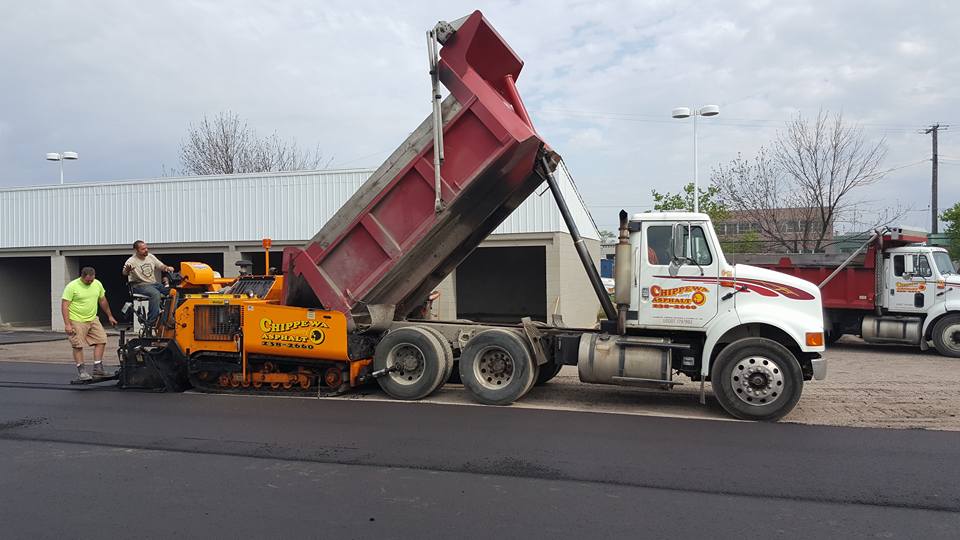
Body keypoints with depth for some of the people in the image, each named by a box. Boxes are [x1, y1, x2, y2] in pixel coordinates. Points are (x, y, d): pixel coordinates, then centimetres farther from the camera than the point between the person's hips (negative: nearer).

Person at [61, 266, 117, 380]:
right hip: (77, 321, -5)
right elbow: (64, 306, -14)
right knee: (78, 345, -3)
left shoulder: (97, 284, 4)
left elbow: (102, 301, 17)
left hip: (93, 319, 5)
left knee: (101, 340, -2)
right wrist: (67, 324, -20)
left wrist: (110, 316, 20)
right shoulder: (72, 286, -13)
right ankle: (81, 371, 5)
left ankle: (97, 367, 4)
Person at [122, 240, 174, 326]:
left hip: (154, 283, 6)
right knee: (156, 293, -35)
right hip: (140, 285, -6)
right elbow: (124, 273, -22)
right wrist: (127, 270, -46)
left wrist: (167, 268, -7)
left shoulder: (150, 256, 10)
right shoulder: (132, 261, -9)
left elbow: (161, 266, 16)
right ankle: (150, 322, -31)